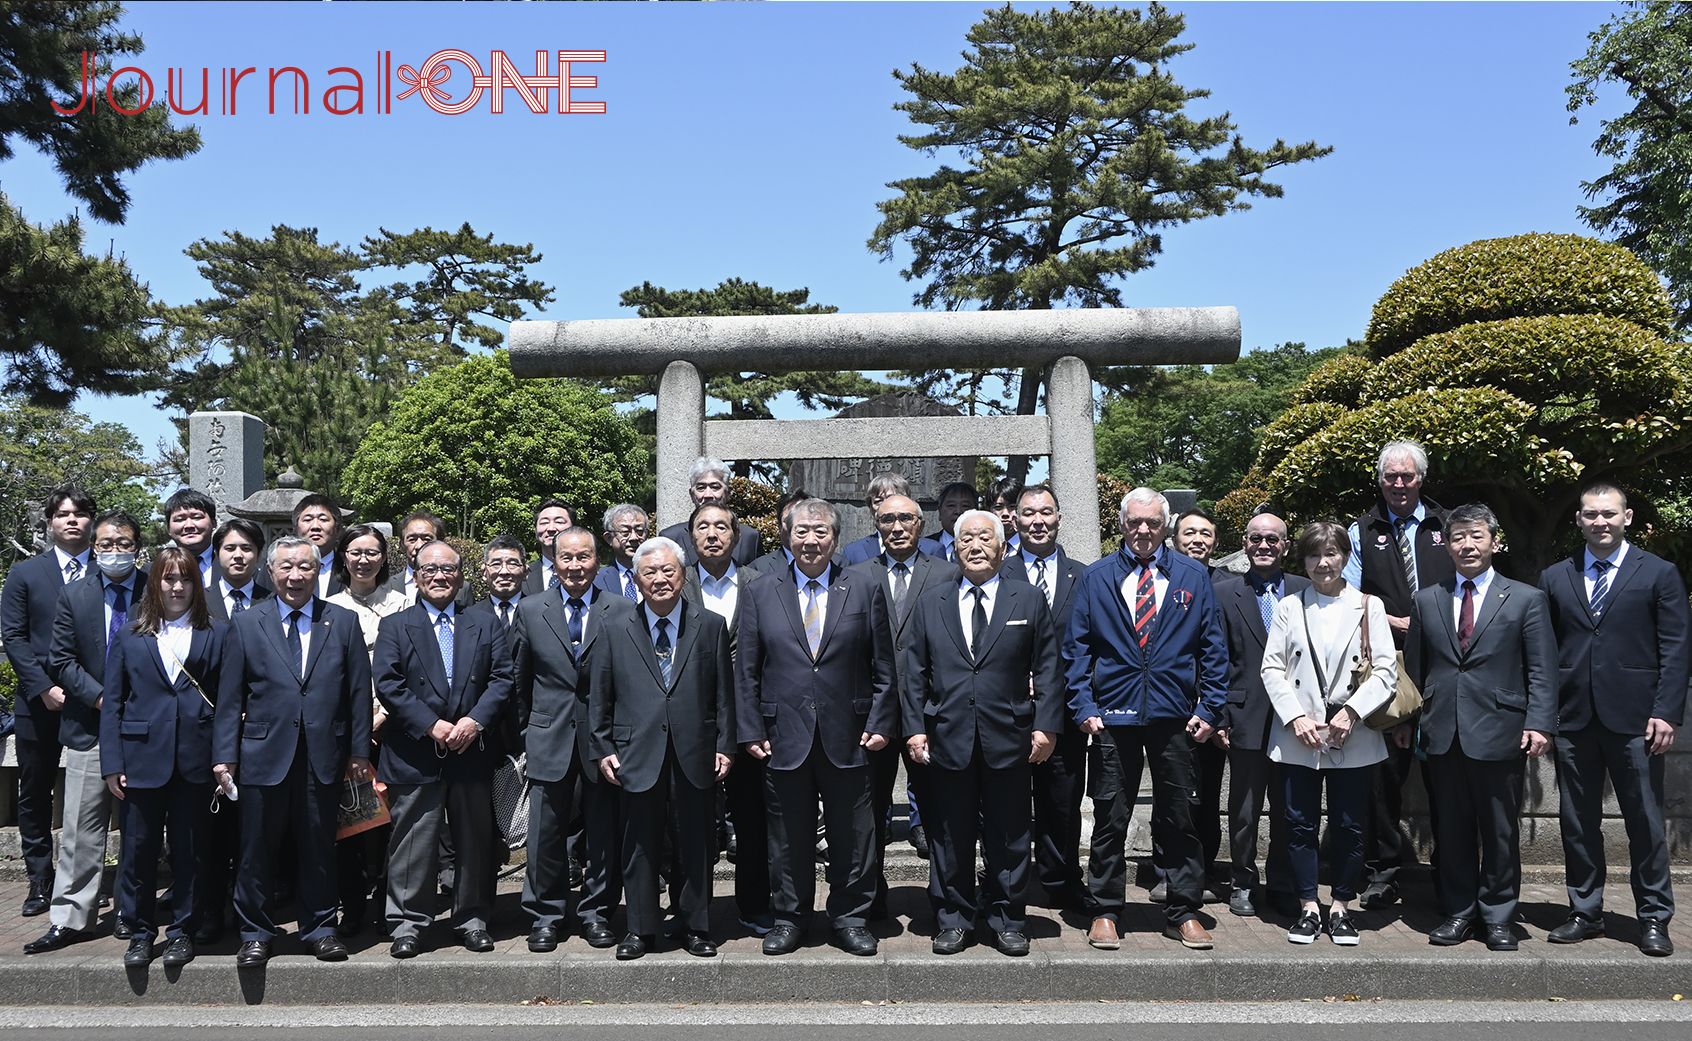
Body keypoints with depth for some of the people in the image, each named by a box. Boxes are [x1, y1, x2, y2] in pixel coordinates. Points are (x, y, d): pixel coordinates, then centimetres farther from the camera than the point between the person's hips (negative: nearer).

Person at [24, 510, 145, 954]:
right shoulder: (74, 596, 4)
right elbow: (62, 661, 2)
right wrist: (101, 697, -11)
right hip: (90, 727, 1)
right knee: (82, 828, 3)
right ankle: (70, 919, 10)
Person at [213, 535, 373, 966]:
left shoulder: (344, 623, 6)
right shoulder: (244, 625, 5)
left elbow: (359, 691, 5)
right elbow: (229, 698, 4)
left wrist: (359, 751, 2)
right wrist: (225, 755, -1)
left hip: (324, 756, 0)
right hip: (264, 754, 0)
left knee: (319, 847, 9)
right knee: (257, 850, 7)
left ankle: (320, 928, 23)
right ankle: (255, 933, 22)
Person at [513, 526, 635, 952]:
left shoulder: (623, 611, 0)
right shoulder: (530, 610, 5)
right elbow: (519, 678, 12)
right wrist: (529, 727, 12)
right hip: (550, 738, 1)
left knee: (603, 833, 7)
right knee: (545, 834, 5)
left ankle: (596, 914, 22)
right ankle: (544, 917, 20)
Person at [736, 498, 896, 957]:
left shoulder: (865, 591, 4)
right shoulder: (759, 594, 5)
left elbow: (883, 668, 5)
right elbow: (746, 670, 5)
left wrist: (880, 724, -2)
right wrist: (751, 730, -1)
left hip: (847, 738, 0)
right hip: (784, 738, 0)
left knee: (852, 836, 8)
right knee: (788, 837, 10)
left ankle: (850, 918, 24)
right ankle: (789, 919, 25)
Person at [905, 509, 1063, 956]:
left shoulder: (1029, 601, 6)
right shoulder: (929, 605, 10)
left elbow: (1047, 669, 4)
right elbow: (915, 674, 9)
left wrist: (1045, 726, -4)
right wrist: (915, 727, 0)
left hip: (1008, 740, -1)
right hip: (947, 739, 1)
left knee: (1008, 838, 8)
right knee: (950, 838, 8)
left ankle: (1007, 922, 22)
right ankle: (953, 920, 22)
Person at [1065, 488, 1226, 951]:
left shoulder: (1194, 577, 7)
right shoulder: (1096, 577, 6)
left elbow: (1213, 648, 7)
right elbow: (1077, 647, 5)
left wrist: (1209, 708, -1)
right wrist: (1084, 707, -4)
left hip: (1174, 716, 1)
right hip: (1114, 714, 0)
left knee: (1179, 818, 8)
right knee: (1110, 819, 5)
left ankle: (1183, 913, 21)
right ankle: (1105, 911, 18)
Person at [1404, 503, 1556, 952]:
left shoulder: (1526, 599, 3)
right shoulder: (1426, 601, 11)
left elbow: (1542, 671, -1)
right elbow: (1414, 668, 13)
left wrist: (1539, 724, -11)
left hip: (1500, 734, -2)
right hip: (1442, 736, 2)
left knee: (1501, 831, 6)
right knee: (1452, 830, 9)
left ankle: (1497, 916, 19)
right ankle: (1459, 911, 21)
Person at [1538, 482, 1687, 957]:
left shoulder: (1659, 574, 3)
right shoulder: (1554, 579, 11)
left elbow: (1675, 649, -1)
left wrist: (1667, 712, -9)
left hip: (1634, 718, -3)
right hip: (1573, 719, 3)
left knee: (1646, 823, 3)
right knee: (1578, 822, 9)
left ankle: (1654, 918, 16)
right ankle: (1585, 912, 20)